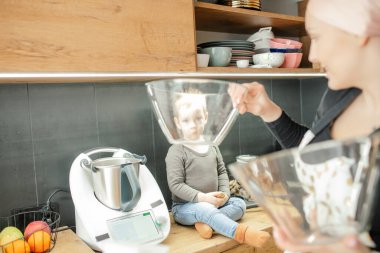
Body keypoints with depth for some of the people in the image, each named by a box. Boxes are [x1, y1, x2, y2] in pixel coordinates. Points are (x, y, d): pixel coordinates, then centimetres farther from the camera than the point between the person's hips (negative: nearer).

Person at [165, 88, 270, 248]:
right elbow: (175, 185, -18)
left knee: (239, 204, -9)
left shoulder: (212, 146, 5)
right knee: (204, 209, -36)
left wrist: (225, 193, -9)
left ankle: (206, 223, -29)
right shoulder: (176, 152, -15)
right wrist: (202, 198, -26)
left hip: (213, 203, 7)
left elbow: (222, 172, 10)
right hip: (185, 206, -6)